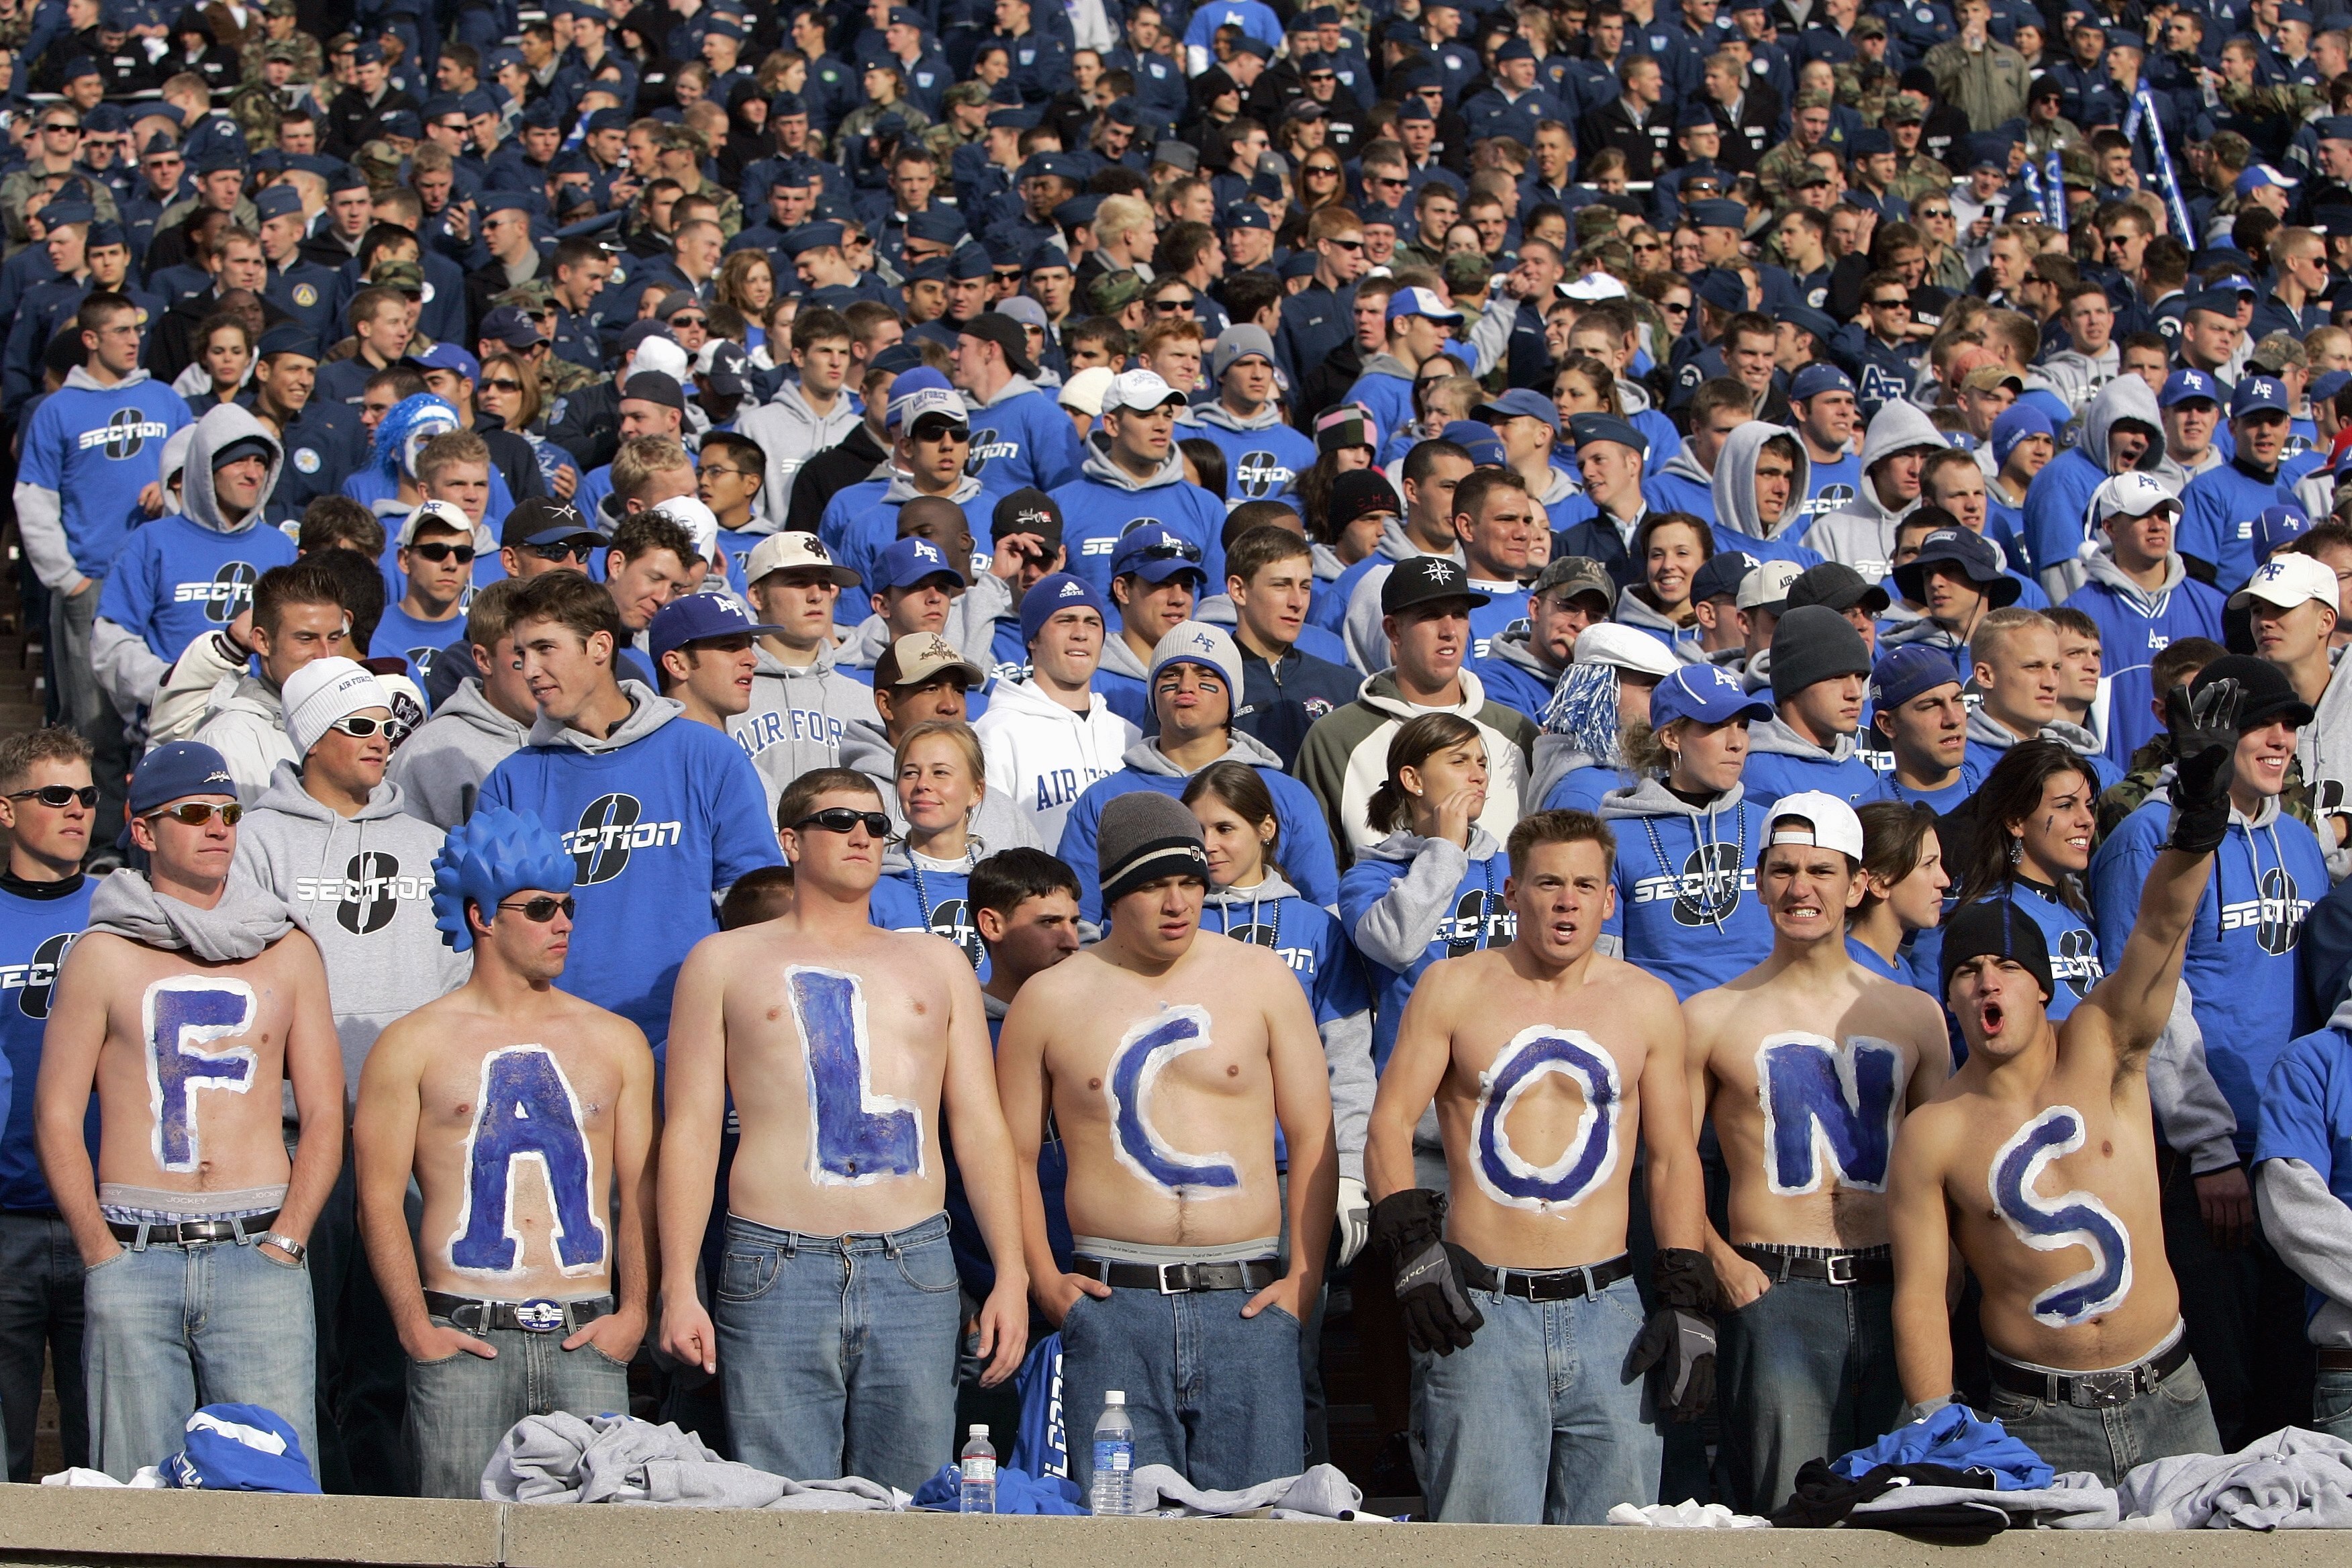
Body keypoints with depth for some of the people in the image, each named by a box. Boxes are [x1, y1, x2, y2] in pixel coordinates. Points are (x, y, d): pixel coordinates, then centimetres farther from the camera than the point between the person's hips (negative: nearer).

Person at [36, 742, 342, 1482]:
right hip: (135, 1260, -1)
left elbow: (324, 1116, 11)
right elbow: (56, 1116, 5)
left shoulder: (288, 951, 12)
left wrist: (283, 1243, -2)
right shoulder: (103, 954, 7)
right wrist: (103, 1254, -4)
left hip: (258, 1258, 1)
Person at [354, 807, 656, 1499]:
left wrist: (633, 1312, -1)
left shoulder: (617, 1041, 16)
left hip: (586, 1339, 2)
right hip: (464, 1338, -2)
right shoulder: (414, 1045, 7)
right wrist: (416, 1327, -8)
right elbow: (380, 1199, 2)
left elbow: (640, 1191, 12)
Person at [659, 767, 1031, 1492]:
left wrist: (1011, 1274, 4)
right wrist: (677, 1289, -3)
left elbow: (980, 1126, 14)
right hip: (775, 1272, -2)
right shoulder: (725, 961, 11)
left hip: (916, 1274, 2)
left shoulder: (937, 963, 19)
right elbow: (691, 1129, 6)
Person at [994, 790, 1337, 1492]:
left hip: (1248, 1303, 1)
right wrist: (1043, 1281, 3)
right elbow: (1014, 1152, 13)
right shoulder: (1050, 999, 8)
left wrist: (1303, 1278, 2)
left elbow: (1313, 1138, 10)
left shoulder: (1261, 978, 9)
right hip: (1113, 1306, 0)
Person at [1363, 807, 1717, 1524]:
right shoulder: (1453, 989, 5)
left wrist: (1686, 1303, 5)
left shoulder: (1648, 1003, 11)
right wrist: (1410, 1247, -10)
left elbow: (1674, 1158, 12)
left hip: (1607, 1307, 2)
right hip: (1478, 1308, -2)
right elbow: (1390, 1123, 3)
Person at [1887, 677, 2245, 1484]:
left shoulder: (2100, 1049, 0)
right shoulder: (1933, 1133, -5)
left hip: (2170, 1400, 2)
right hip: (2038, 1422, -2)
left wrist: (2200, 810, -31)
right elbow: (1920, 1294, -6)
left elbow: (2162, 929, -15)